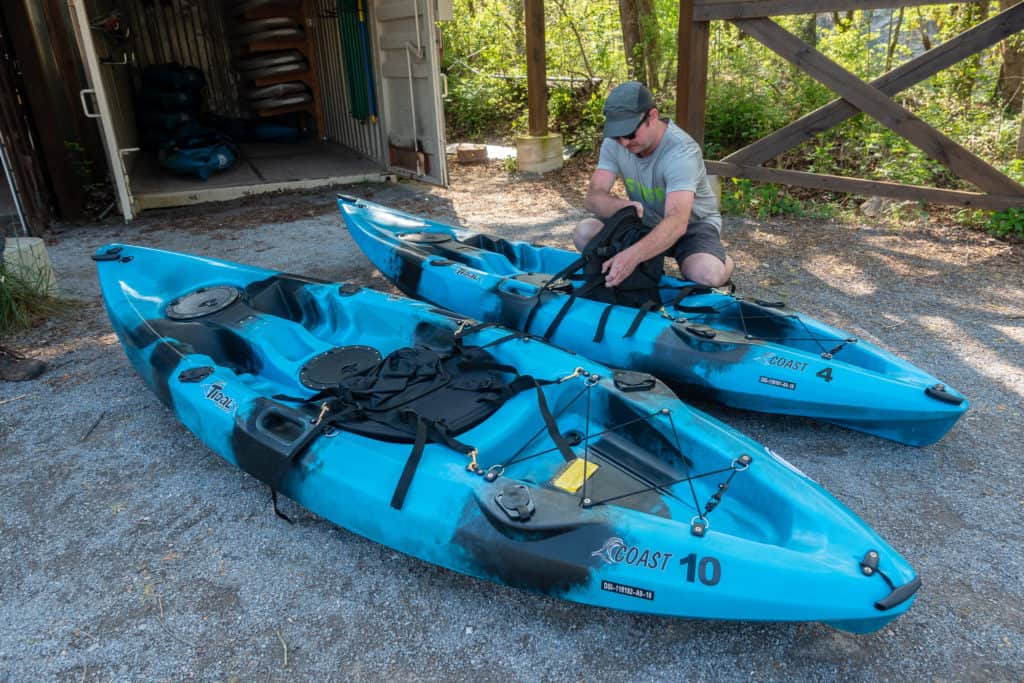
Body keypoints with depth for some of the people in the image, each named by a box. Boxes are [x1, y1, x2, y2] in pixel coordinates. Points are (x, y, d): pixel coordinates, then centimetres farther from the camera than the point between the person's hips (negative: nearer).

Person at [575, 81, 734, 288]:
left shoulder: (681, 152, -31)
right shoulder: (614, 143, -14)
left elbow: (676, 223, -44)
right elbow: (593, 197, -17)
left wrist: (633, 255, -60)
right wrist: (622, 205, -40)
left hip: (692, 225, -5)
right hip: (645, 223, 5)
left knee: (707, 274, -36)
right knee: (584, 234, -19)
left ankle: (723, 263, 3)